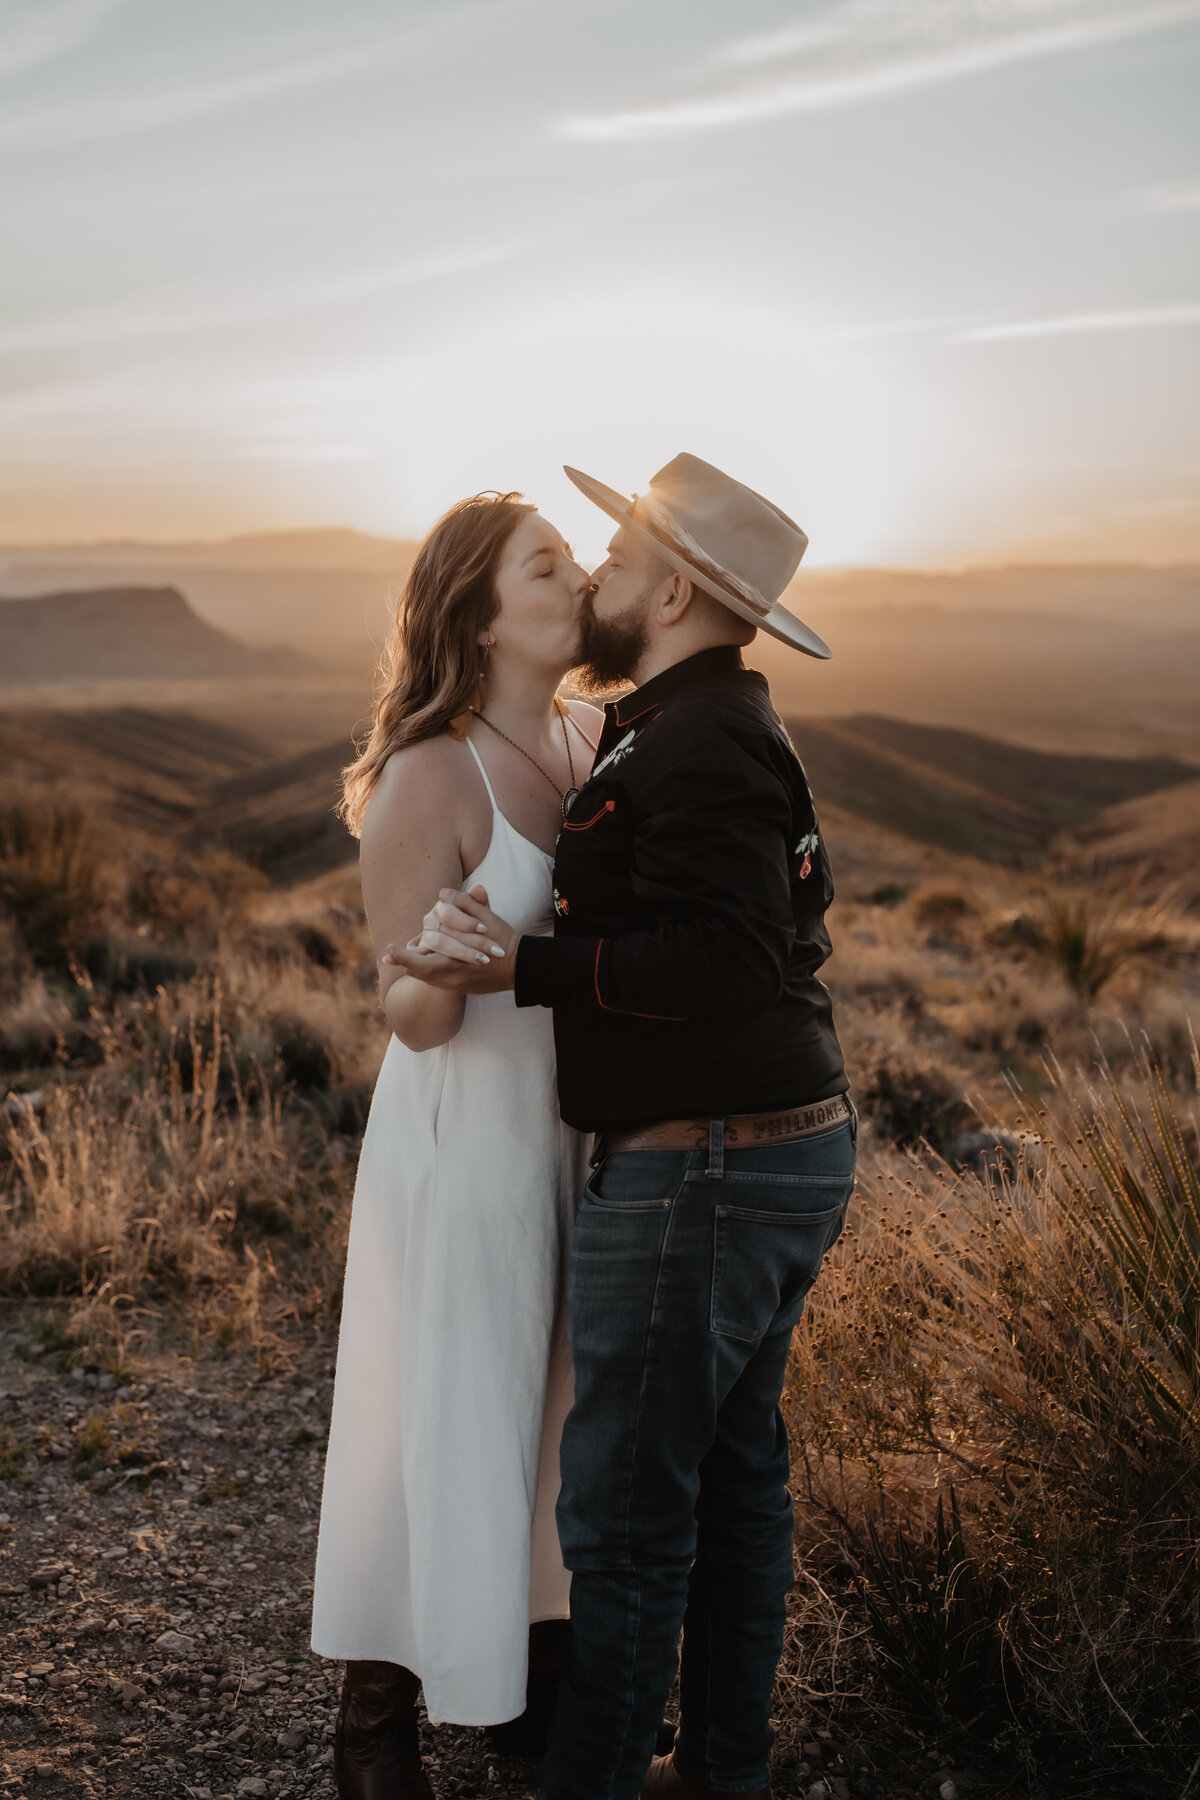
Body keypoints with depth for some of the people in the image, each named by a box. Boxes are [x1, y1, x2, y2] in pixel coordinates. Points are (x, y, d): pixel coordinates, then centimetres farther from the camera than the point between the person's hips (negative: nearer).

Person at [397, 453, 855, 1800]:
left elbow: (723, 962, -27)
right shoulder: (726, 725, 16)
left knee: (627, 1509, -1)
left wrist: (522, 966, -23)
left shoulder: (695, 740, -17)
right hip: (791, 1143, 11)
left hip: (701, 1170, -11)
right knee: (734, 1472, 18)